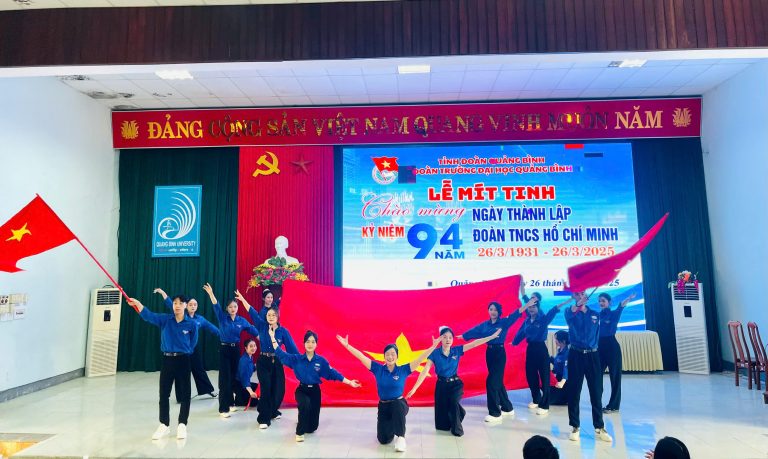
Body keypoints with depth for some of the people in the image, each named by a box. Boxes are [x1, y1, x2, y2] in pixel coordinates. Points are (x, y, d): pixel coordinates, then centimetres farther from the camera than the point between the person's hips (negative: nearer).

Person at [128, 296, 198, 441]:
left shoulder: (191, 324, -5)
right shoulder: (165, 319, -1)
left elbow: (192, 344, 4)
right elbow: (149, 316, -18)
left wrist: (183, 351, 2)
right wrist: (137, 303, -32)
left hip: (183, 361, -2)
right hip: (167, 360, 2)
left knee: (184, 394, 5)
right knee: (164, 393, 9)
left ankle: (182, 425, 19)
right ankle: (164, 425, 25)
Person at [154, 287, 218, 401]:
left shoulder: (200, 319, 2)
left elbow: (211, 328, 7)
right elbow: (171, 304, -13)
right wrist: (162, 292, -23)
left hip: (194, 348, 2)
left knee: (199, 370, 13)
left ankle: (208, 389, 27)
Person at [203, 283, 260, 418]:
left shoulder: (242, 320, 3)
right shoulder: (222, 317, -5)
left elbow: (252, 329, 6)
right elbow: (216, 307, -20)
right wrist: (211, 294, -36)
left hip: (236, 350, 3)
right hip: (224, 349, -3)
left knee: (233, 377, 12)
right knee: (225, 378, -4)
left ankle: (230, 403, 28)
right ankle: (223, 408, 1)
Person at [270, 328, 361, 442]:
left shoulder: (321, 360, -7)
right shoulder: (296, 359, -6)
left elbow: (333, 373, -5)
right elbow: (281, 354, -10)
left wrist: (349, 382, -10)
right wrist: (272, 337, -16)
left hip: (315, 391, 1)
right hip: (301, 389, -1)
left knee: (312, 427, 8)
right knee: (305, 403, -39)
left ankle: (303, 421, 49)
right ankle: (299, 432, -14)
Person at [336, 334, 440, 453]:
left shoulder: (403, 370, -7)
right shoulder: (378, 369, -4)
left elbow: (420, 359, -15)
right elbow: (361, 356, -11)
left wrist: (433, 346, -25)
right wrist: (347, 345, -20)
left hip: (399, 404, -2)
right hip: (383, 406, 2)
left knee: (397, 405, -39)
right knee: (383, 440, -3)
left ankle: (400, 437, -21)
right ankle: (391, 428, 34)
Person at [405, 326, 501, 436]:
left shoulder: (457, 350, -7)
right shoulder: (434, 353, -13)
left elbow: (474, 344, -11)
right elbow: (425, 371, -18)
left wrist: (492, 336, -16)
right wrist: (414, 388, -25)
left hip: (455, 383, 0)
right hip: (441, 385, 0)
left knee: (454, 401, -30)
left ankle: (457, 428, -1)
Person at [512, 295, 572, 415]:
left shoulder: (543, 319, -10)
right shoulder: (527, 321, 5)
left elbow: (552, 312, -26)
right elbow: (520, 333, 12)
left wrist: (562, 304, -42)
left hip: (541, 349, -5)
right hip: (530, 349, 5)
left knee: (544, 376, -1)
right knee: (530, 375, 13)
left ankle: (544, 406, 6)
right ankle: (536, 400, 32)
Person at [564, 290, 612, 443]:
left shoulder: (595, 314, 9)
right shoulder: (570, 311, -2)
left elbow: (598, 334, 17)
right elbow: (570, 316, -26)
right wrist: (579, 304, -41)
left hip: (592, 356, 2)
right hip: (576, 355, -2)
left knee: (596, 392, 4)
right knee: (574, 392, 3)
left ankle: (599, 428, 14)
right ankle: (575, 427, 13)